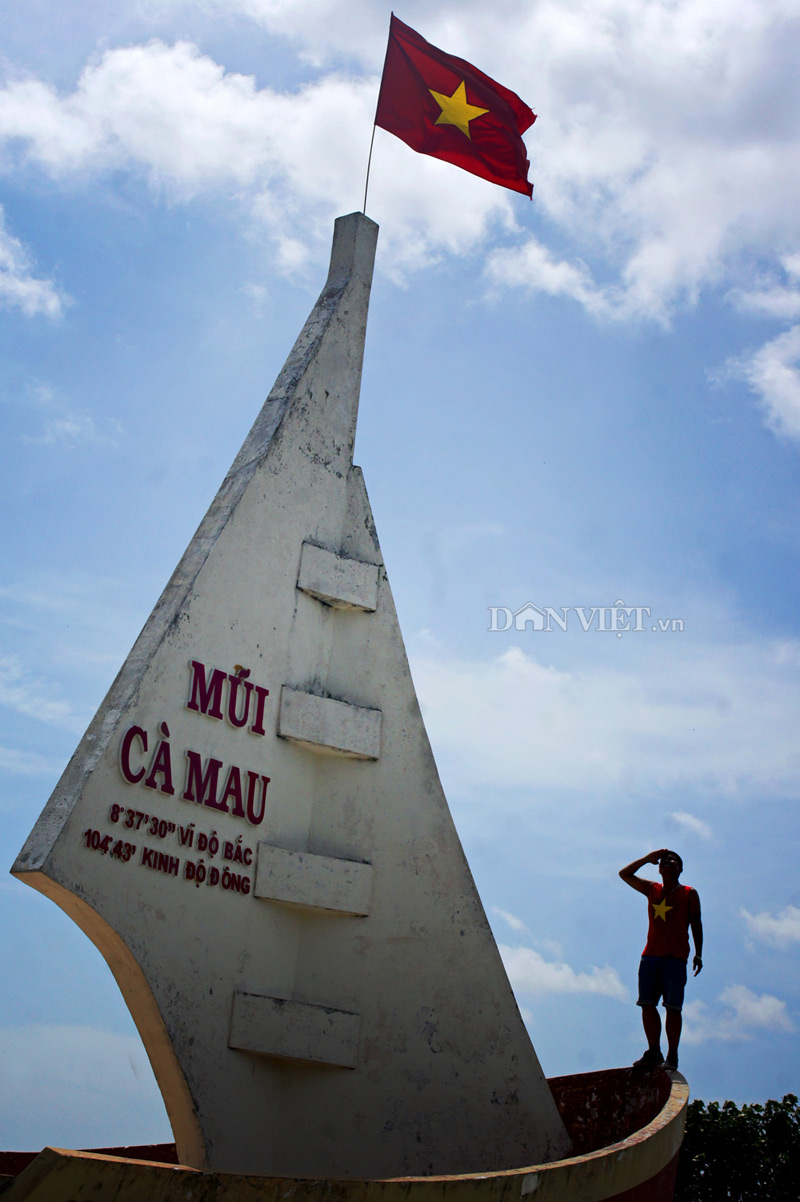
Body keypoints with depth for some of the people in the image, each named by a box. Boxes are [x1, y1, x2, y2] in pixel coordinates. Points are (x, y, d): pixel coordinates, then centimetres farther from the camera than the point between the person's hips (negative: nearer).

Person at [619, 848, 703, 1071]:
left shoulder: (689, 893, 9)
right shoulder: (652, 890, 18)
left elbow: (696, 924, 7)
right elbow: (624, 874, 22)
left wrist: (698, 954, -2)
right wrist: (648, 858, 15)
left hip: (675, 957, -4)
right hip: (650, 955, 4)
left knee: (672, 1007, -7)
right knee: (647, 1004, -3)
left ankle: (672, 1055, -2)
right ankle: (654, 1052, 2)